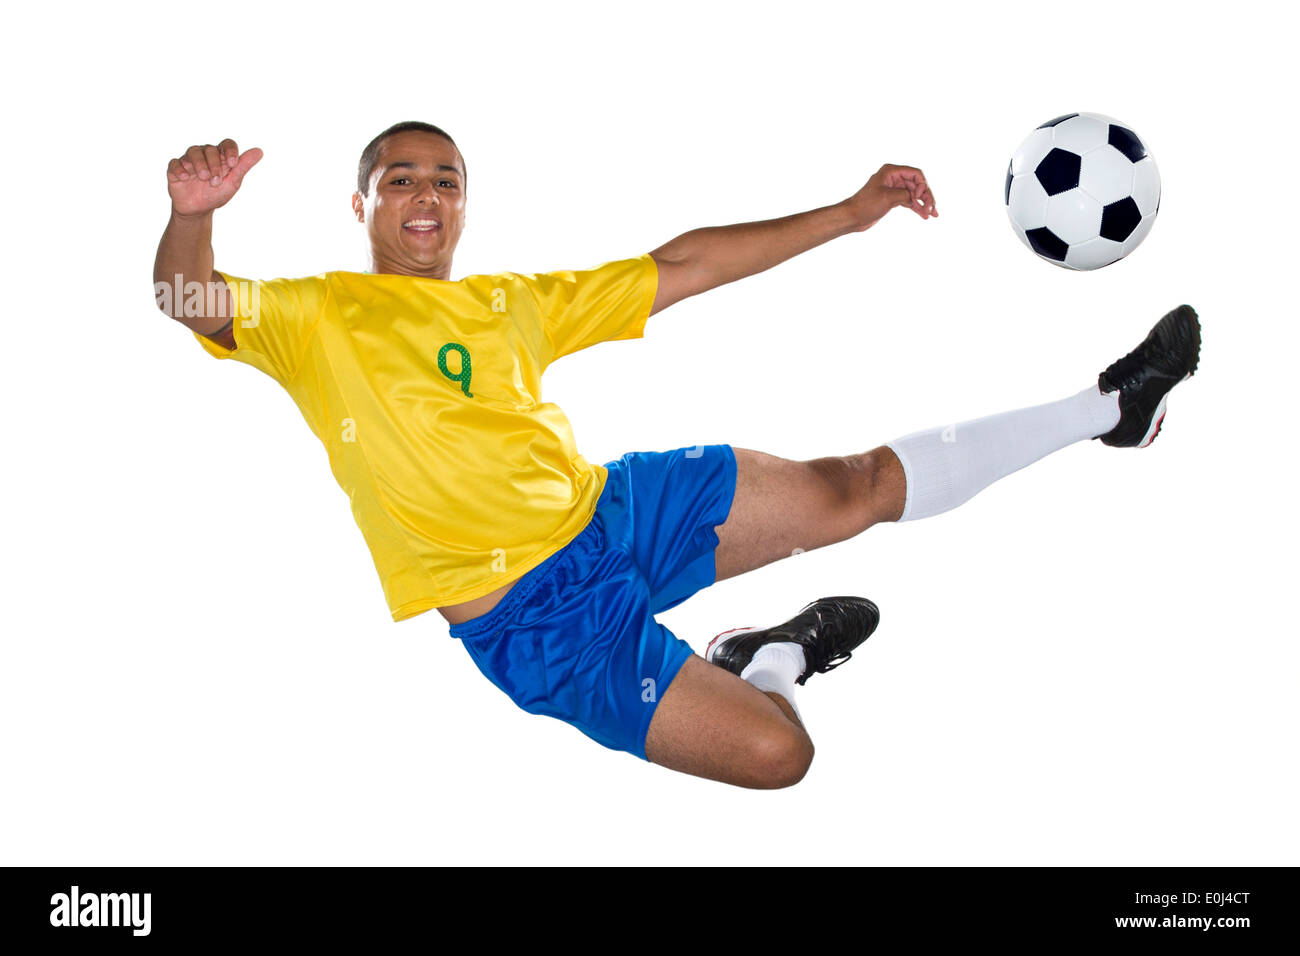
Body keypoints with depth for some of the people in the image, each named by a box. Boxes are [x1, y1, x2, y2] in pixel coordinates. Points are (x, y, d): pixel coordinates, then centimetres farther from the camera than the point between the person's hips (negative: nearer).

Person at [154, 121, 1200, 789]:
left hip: (619, 509, 6)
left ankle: (1106, 407, 16)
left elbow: (683, 266, 18)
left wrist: (849, 215, 17)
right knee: (773, 750, -16)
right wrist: (193, 214, -43)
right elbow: (193, 302, -19)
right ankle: (773, 655, 18)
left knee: (850, 489, -3)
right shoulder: (317, 315, 0)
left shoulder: (511, 303, 17)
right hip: (529, 614, -5)